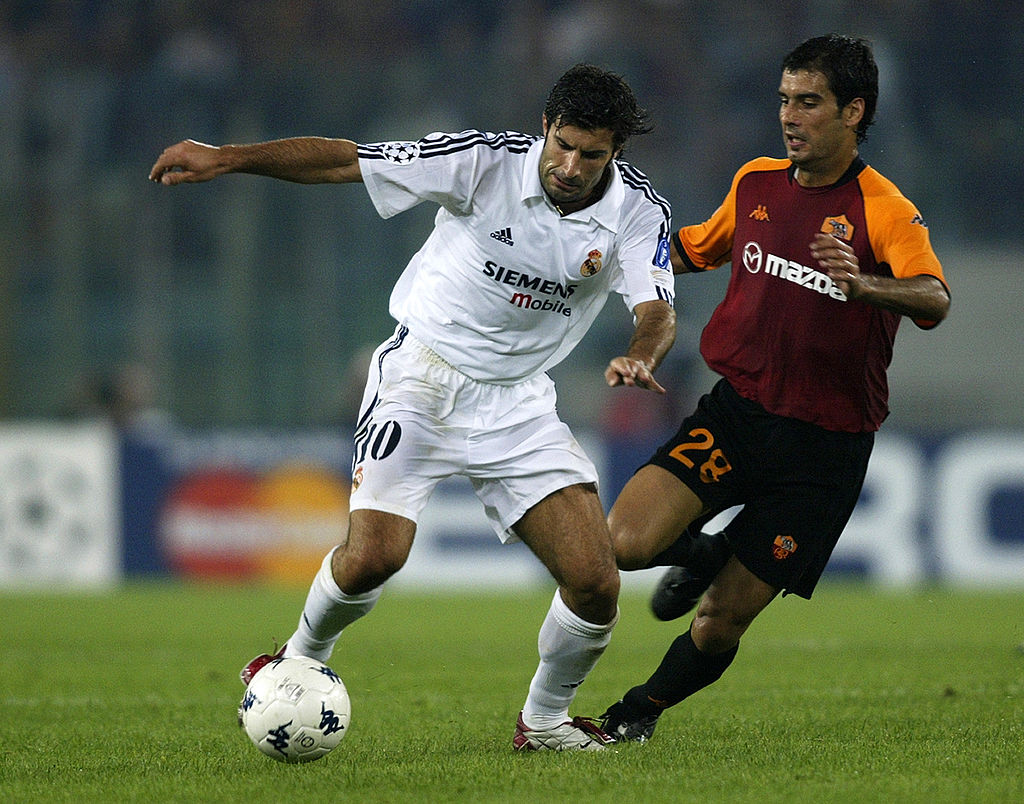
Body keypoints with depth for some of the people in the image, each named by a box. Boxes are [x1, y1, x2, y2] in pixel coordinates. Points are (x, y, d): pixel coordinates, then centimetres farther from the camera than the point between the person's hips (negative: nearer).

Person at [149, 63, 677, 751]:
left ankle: (545, 720, 19)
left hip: (518, 403, 3)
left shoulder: (640, 211, -9)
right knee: (374, 556, -22)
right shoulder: (488, 161, -16)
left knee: (596, 585, -10)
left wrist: (640, 357, -44)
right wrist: (227, 158, -22)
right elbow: (343, 160, -14)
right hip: (423, 377, -3)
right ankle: (304, 660, 11)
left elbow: (657, 311, -19)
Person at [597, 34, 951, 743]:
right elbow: (698, 247, 27)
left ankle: (639, 713, 29)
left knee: (722, 624, 0)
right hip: (736, 412, 4)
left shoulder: (884, 211, -12)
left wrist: (863, 285, -50)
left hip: (825, 447, -4)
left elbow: (934, 300, -30)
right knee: (627, 543, -19)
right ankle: (699, 554, 16)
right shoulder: (756, 183, 6)